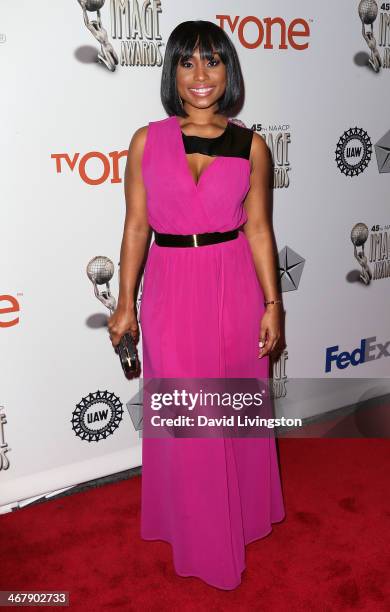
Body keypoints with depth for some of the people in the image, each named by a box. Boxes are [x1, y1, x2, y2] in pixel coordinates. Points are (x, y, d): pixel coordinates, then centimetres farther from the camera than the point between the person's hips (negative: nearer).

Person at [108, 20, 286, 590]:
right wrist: (125, 302, 0)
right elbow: (136, 226, 1)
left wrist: (272, 303, -1)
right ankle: (200, 536, 33)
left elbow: (258, 228, 2)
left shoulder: (251, 146, -1)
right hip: (171, 290, 0)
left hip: (235, 289, 1)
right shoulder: (148, 141, -2)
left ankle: (243, 511, 43)